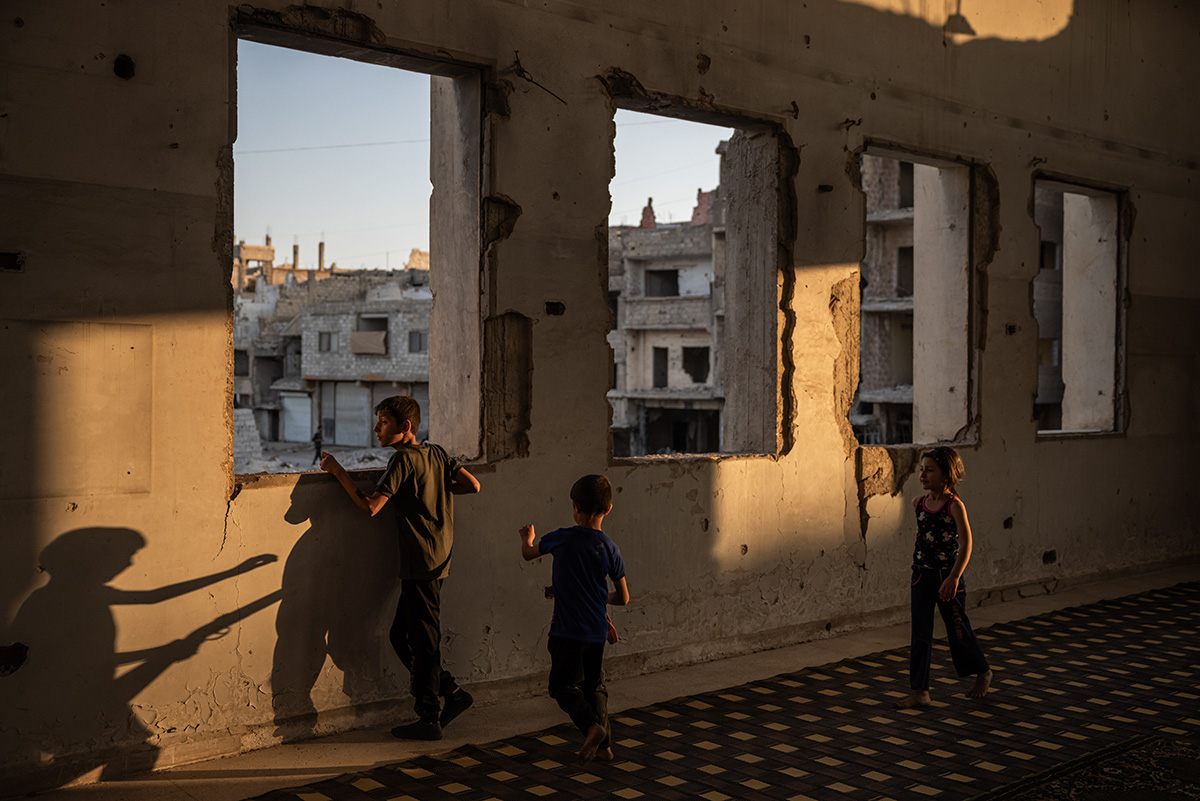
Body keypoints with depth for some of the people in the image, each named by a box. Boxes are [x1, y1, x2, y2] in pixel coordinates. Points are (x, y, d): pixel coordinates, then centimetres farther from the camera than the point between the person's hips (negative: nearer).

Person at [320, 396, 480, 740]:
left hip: (421, 563, -9)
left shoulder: (403, 459, -12)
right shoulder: (437, 454, 11)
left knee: (422, 640, -1)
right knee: (401, 635, 15)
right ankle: (452, 692, 18)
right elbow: (473, 485, 11)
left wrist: (338, 470, -9)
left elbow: (370, 506, -17)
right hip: (437, 560, 9)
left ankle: (429, 719, 6)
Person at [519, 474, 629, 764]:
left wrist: (527, 537, 31)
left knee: (563, 685, 5)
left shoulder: (562, 538, -11)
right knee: (594, 685, 17)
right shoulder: (610, 548, -2)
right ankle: (603, 745, 17)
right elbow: (623, 598, 4)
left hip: (567, 630, -4)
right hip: (597, 631, 4)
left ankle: (592, 727, -17)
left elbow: (528, 553, 9)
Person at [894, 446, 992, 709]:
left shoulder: (954, 505, -14)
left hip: (947, 577, -5)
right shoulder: (919, 503, 4)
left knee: (958, 631, 9)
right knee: (920, 636, 2)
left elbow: (966, 542, -19)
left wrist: (954, 577, -26)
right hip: (921, 576, 5)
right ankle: (920, 692, 5)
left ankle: (983, 672, 35)